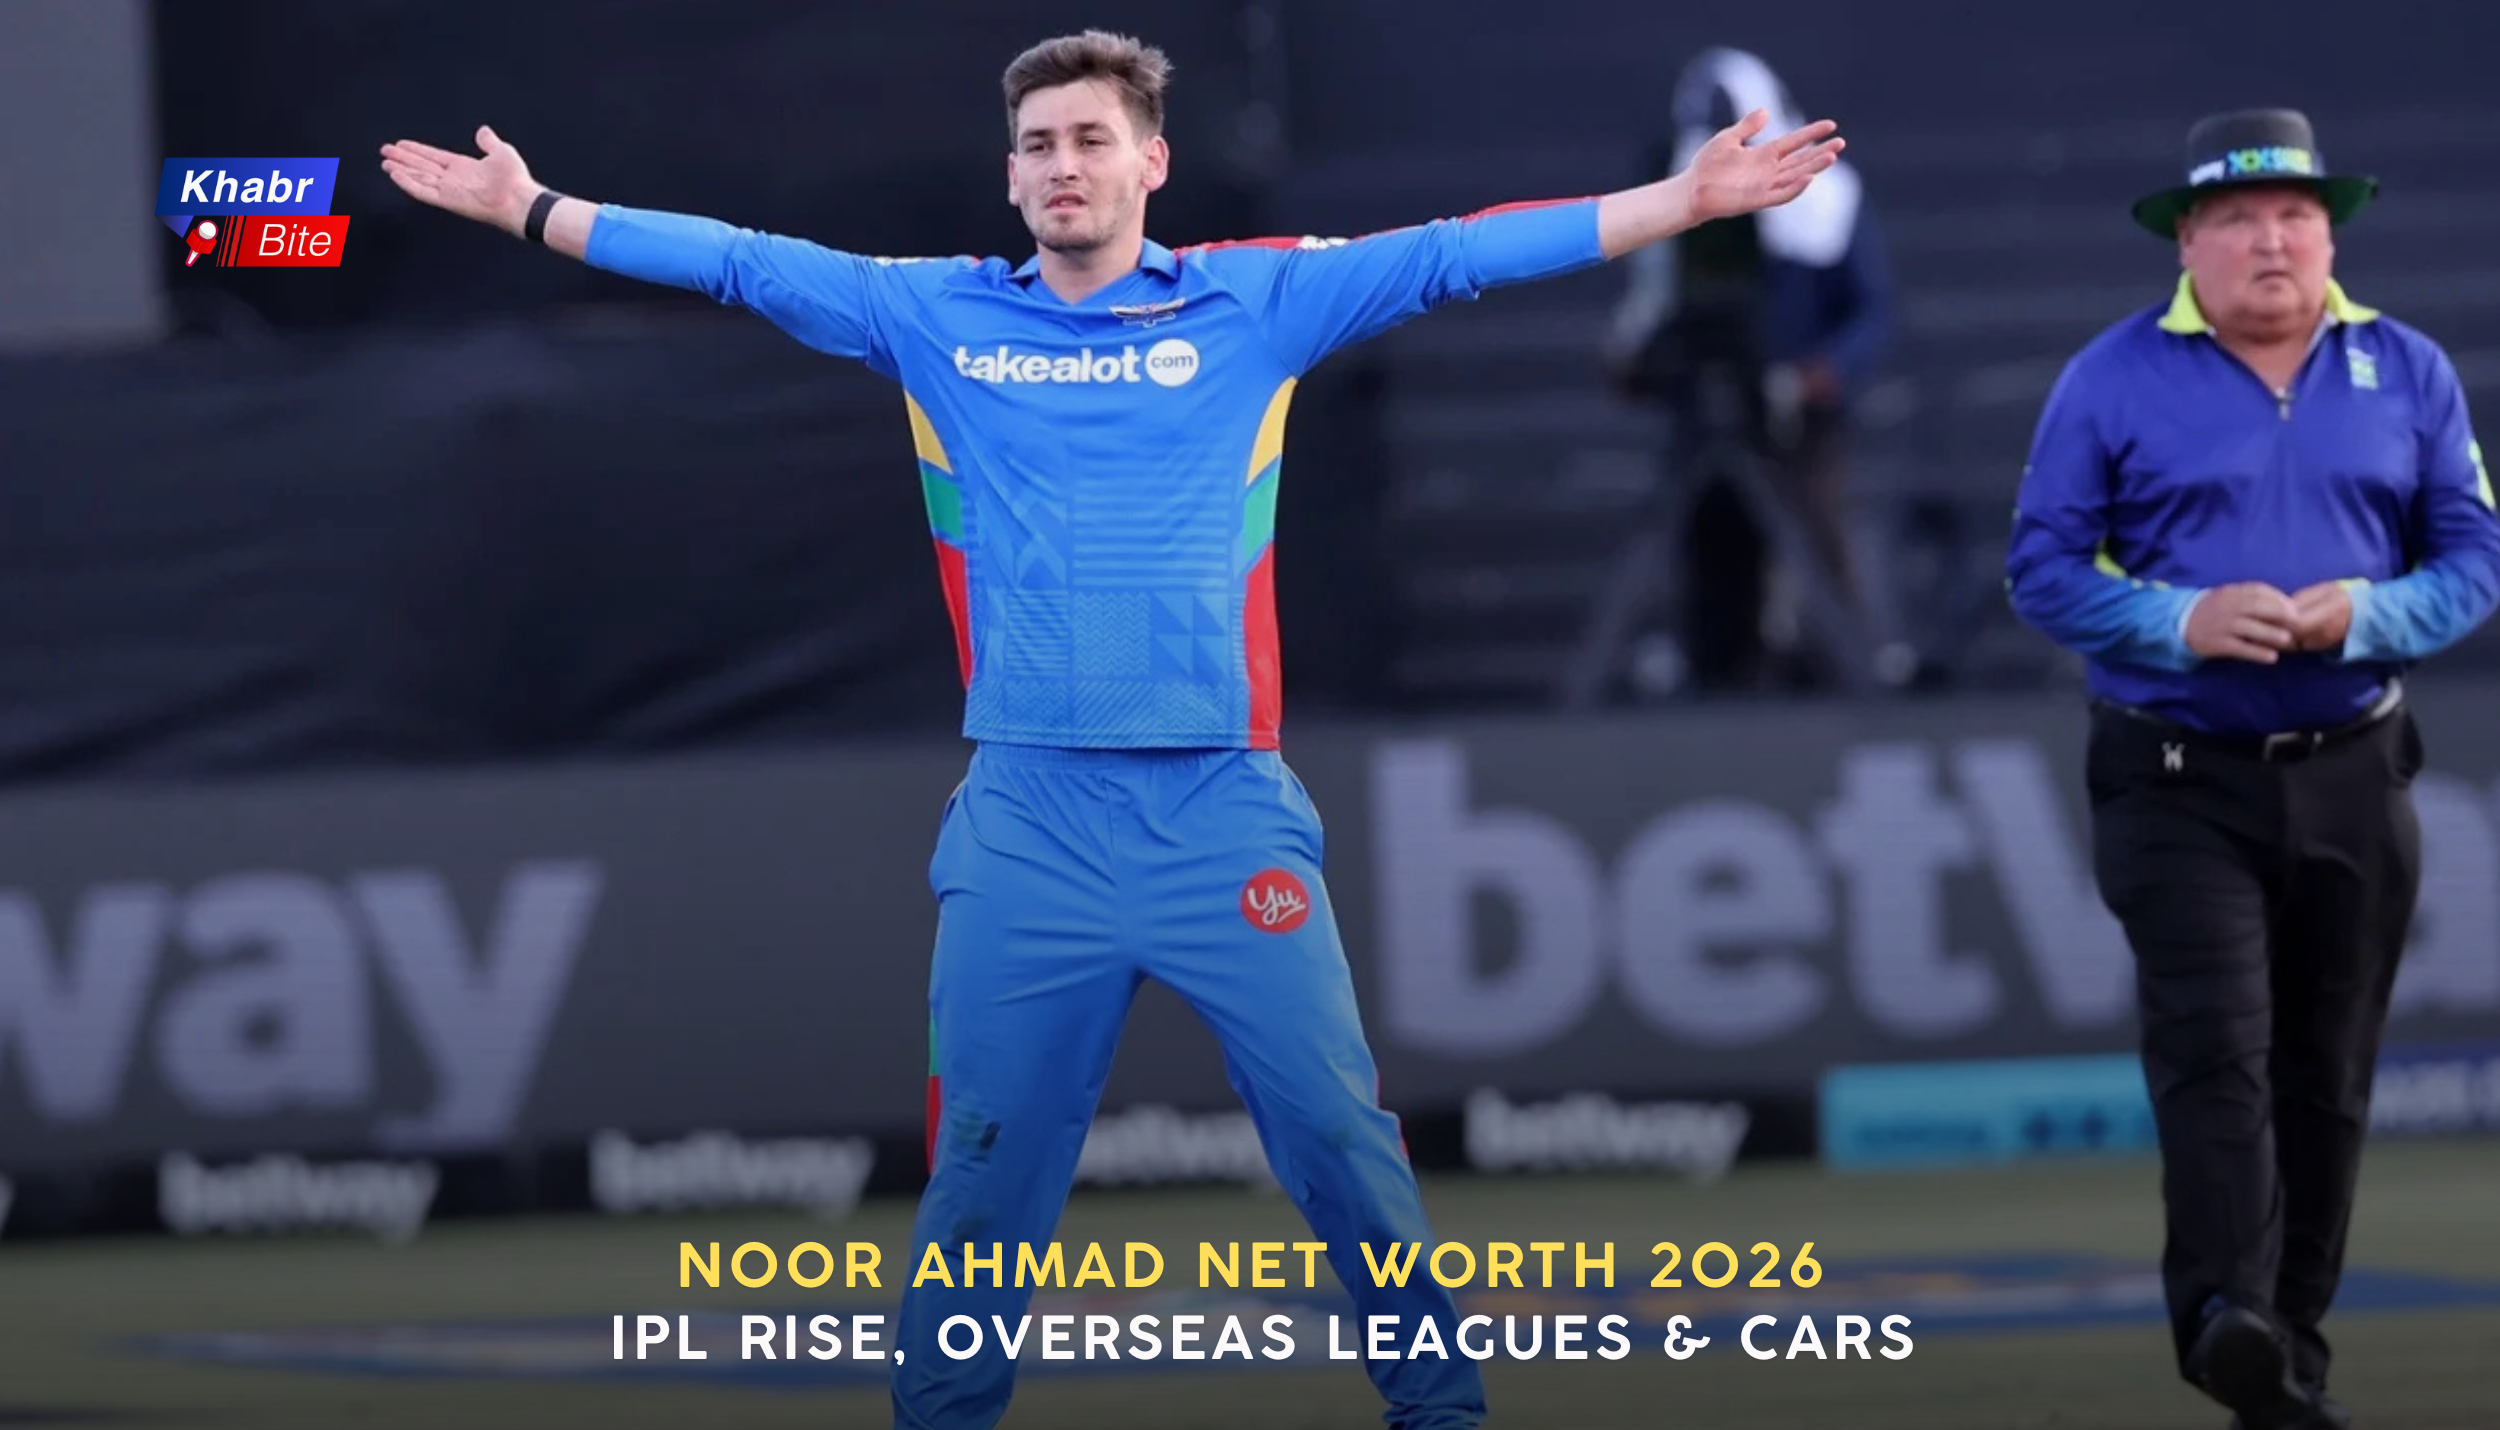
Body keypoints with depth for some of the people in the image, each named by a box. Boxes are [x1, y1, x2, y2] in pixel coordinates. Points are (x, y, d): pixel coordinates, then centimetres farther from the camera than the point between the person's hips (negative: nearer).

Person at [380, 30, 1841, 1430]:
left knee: (1342, 1134, -2)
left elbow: (1453, 255, 1)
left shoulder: (1255, 302, 5)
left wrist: (1691, 199, -5)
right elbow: (739, 261, 13)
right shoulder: (936, 317, 10)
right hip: (1027, 816, 1)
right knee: (987, 1160, 5)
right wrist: (530, 209, 13)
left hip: (1228, 807, -1)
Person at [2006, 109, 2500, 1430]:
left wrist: (2370, 614, -15)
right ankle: (2225, 1315, -33)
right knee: (2214, 1045, -19)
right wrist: (2179, 621, -18)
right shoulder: (2114, 381, -2)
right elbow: (2043, 566, -2)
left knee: (2326, 1073, 8)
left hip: (2351, 776, 3)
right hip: (2177, 777, -3)